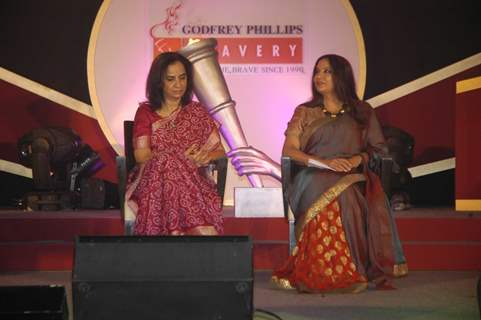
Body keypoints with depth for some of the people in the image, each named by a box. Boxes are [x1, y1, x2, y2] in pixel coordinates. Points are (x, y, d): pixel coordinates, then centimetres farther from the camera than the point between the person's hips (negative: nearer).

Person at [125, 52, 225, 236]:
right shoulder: (146, 112, 14)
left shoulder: (197, 112, 18)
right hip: (155, 181, 0)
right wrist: (183, 158, -9)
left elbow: (219, 151, 12)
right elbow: (141, 155, 0)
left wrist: (206, 156, -12)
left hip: (193, 180, 1)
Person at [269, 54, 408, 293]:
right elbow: (289, 150, 5)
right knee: (334, 196, -37)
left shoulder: (362, 112, 20)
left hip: (353, 177, 1)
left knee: (374, 199, -34)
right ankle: (341, 272, -35)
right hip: (314, 176, -1)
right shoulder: (305, 112, 17)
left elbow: (377, 148, 16)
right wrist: (324, 163, -12)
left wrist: (359, 158, -8)